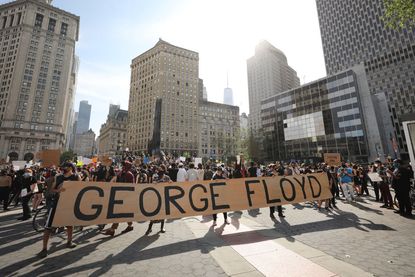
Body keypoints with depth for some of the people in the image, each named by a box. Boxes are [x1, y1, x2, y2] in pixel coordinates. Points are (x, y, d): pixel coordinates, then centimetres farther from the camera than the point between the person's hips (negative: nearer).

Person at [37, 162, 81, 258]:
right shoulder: (58, 177, 0)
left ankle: (69, 241, 35)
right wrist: (58, 190, -21)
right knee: (48, 226, -2)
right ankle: (44, 249, 11)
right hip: (56, 203, 1)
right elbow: (51, 190, 0)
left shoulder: (76, 177, -6)